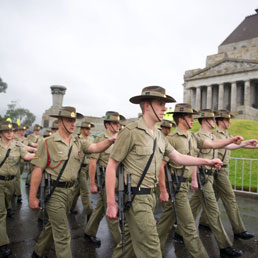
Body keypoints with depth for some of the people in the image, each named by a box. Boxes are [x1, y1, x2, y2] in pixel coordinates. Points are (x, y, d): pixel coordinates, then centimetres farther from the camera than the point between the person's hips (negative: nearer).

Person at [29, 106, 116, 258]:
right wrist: (33, 197, -12)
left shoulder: (78, 143, 5)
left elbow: (96, 148, -9)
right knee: (63, 235, -2)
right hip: (54, 191, -6)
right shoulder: (48, 143, -11)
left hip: (70, 190, 6)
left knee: (54, 226, 23)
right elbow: (38, 170, -11)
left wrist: (110, 140, -30)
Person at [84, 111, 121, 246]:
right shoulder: (100, 139, -10)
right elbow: (92, 162, -12)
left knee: (101, 207, 17)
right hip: (107, 178, -7)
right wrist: (92, 184, -14)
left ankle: (89, 233, 33)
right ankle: (119, 241, 11)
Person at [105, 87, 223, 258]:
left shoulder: (160, 136, 9)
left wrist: (207, 161, 8)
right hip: (135, 197, -7)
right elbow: (111, 166, -14)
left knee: (129, 241, 21)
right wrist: (111, 203, -16)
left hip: (150, 196, 8)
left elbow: (178, 157, 14)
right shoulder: (130, 132, -15)